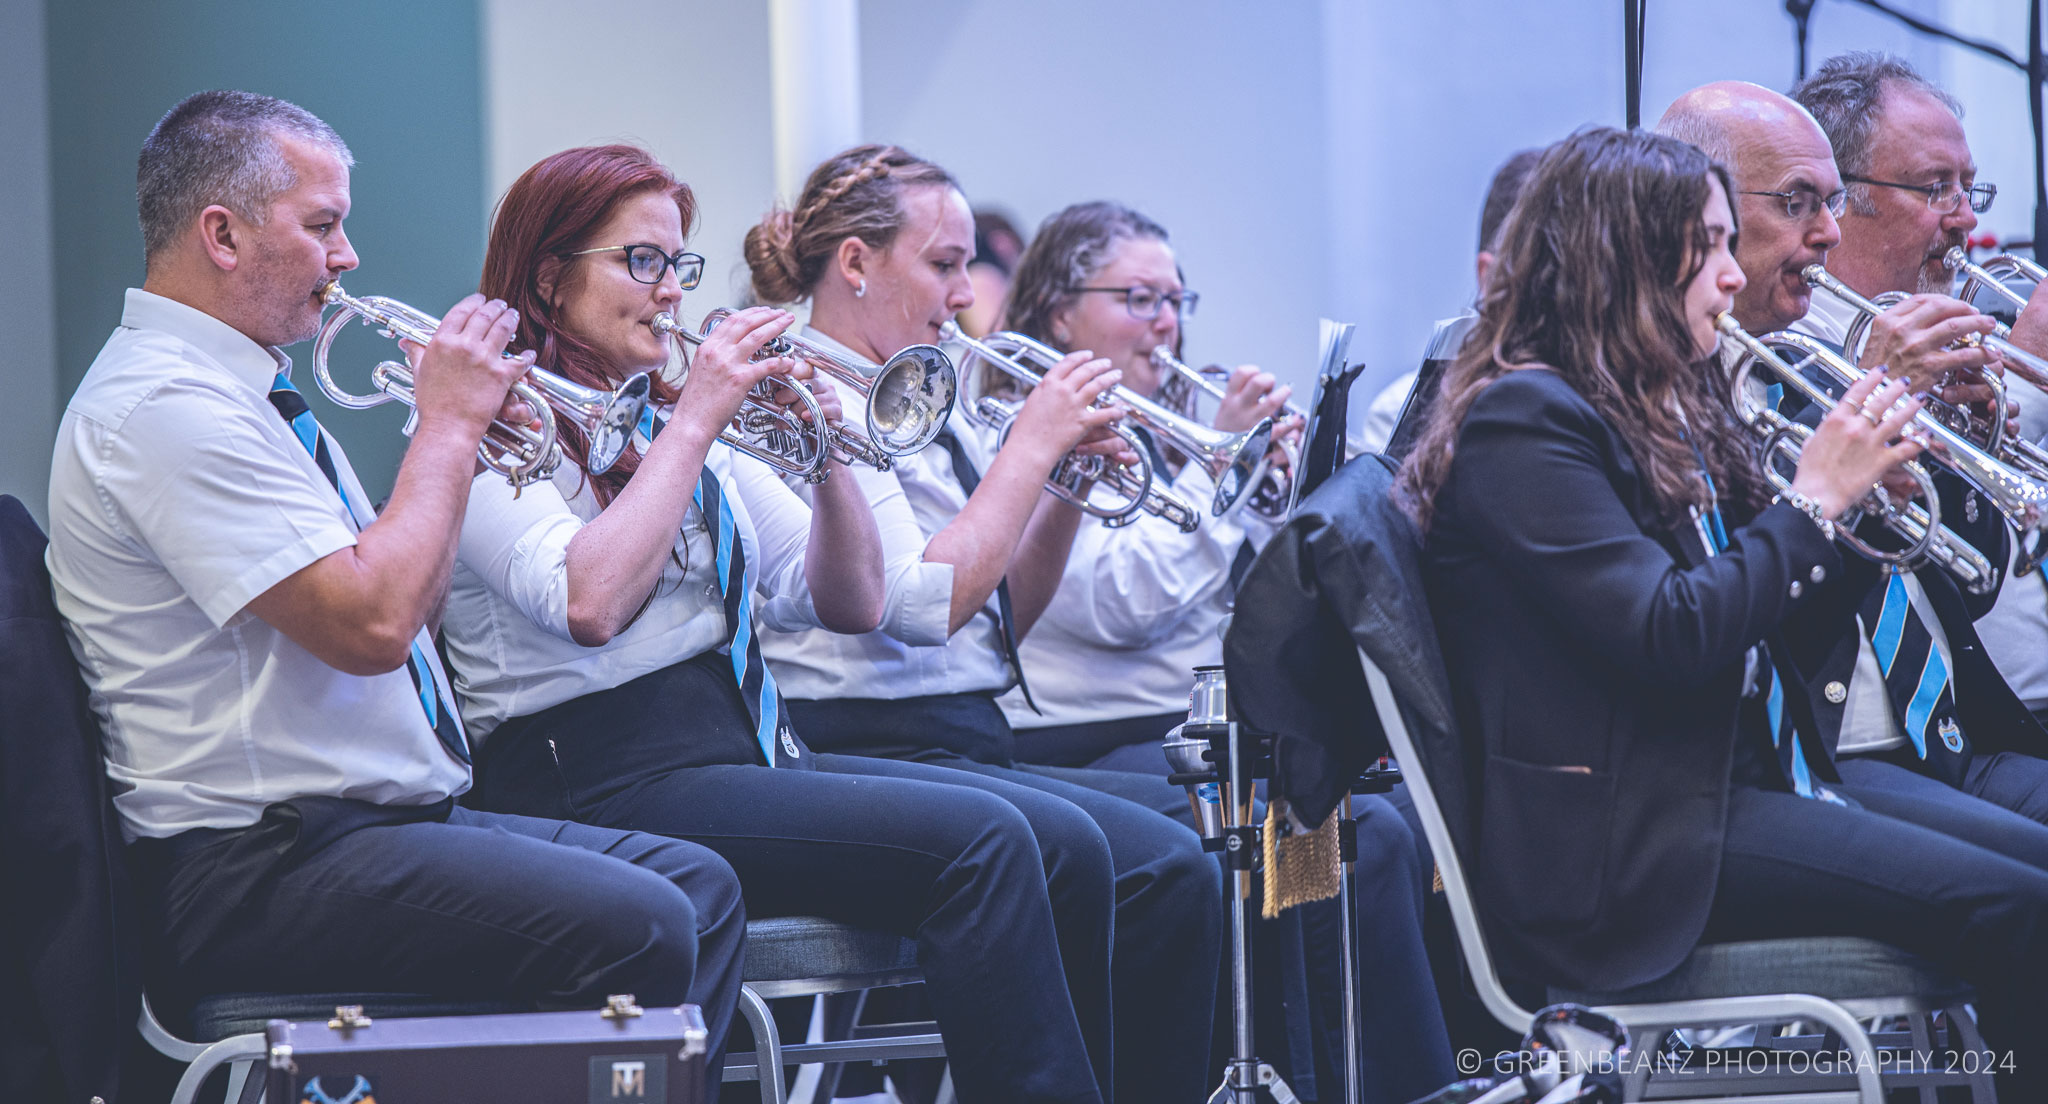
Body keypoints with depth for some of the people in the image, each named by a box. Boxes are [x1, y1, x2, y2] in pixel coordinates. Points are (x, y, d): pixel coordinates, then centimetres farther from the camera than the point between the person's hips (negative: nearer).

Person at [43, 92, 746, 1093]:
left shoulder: (245, 391, 18)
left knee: (699, 888, 3)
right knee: (634, 927, -24)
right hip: (258, 866, -11)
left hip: (378, 815, 11)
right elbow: (371, 625, -23)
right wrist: (448, 423, -10)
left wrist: (459, 432, 7)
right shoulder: (163, 405, -15)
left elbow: (402, 601, 20)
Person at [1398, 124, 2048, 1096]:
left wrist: (1864, 503, 4)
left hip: (1742, 778, 10)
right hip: (1620, 840, -10)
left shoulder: (1673, 410, 17)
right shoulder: (1525, 421, -11)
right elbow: (1668, 638, -21)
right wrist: (1813, 498, -12)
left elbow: (1768, 618, 19)